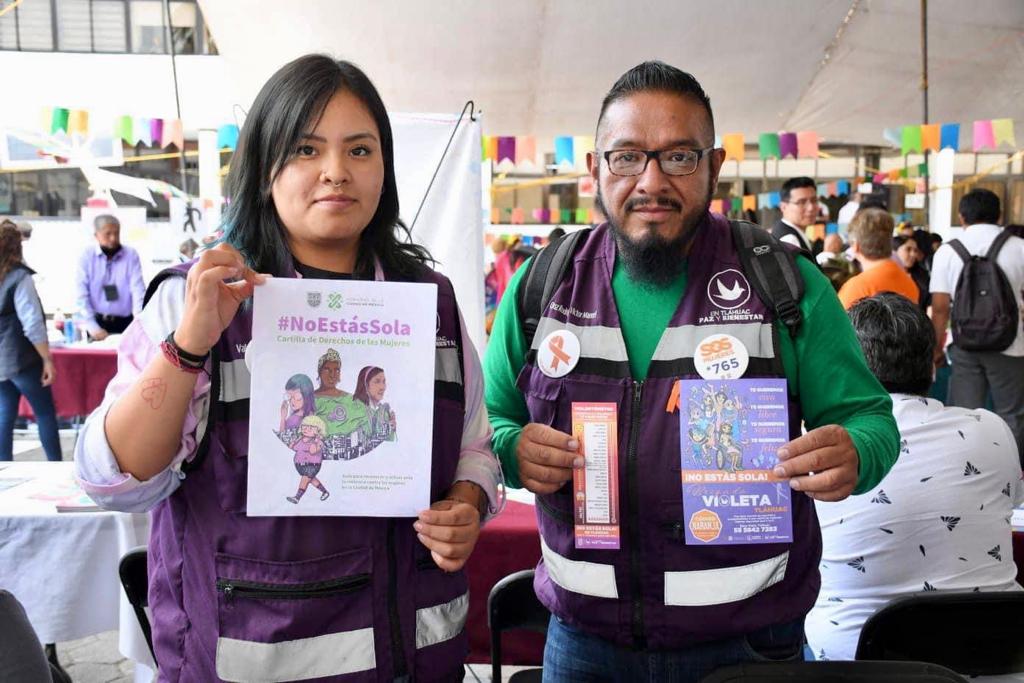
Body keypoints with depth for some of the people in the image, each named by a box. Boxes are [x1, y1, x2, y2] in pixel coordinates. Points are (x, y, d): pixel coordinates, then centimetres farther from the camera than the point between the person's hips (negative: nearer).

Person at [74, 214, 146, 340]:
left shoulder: (131, 255, 1)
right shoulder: (86, 256, 1)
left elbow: (138, 291, -7)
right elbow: (82, 295, -4)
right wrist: (93, 327, -13)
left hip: (125, 324, 0)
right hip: (97, 323, 0)